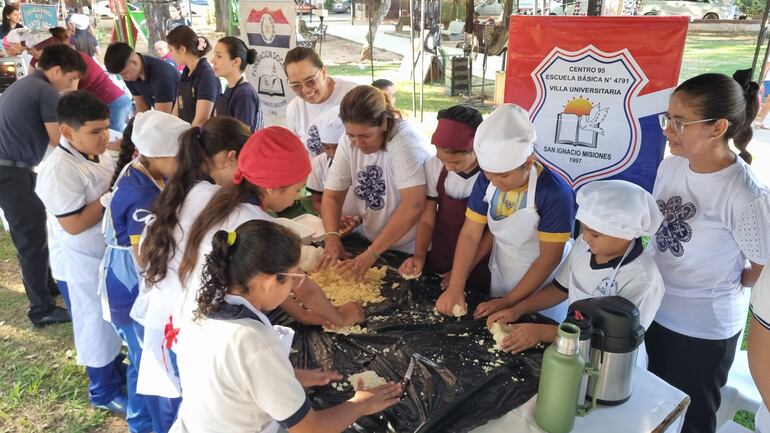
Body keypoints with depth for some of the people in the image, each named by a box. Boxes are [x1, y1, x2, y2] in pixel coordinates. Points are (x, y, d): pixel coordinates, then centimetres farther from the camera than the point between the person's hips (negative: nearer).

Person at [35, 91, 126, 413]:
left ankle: (116, 369, 46)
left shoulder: (97, 152, -2)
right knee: (98, 322, 10)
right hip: (90, 261, -8)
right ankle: (104, 391, 31)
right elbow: (73, 224, -27)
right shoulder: (60, 170, -26)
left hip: (114, 251, 8)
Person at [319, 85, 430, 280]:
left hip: (409, 250, -5)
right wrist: (332, 239, -19)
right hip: (369, 241, 5)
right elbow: (332, 196, -3)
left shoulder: (404, 140, -25)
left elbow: (414, 205, -32)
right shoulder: (348, 141, -7)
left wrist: (373, 252, -30)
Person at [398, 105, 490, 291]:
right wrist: (419, 256, -17)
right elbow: (427, 220, -3)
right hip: (437, 265, 3)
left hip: (477, 272, -3)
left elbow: (493, 232, -12)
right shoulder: (433, 166, -13)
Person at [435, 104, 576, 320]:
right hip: (500, 281, 5)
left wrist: (508, 302, -21)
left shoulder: (555, 193, -27)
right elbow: (470, 235, -9)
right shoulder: (486, 181, -12)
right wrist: (455, 287, -18)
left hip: (542, 291, -4)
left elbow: (549, 258, -23)